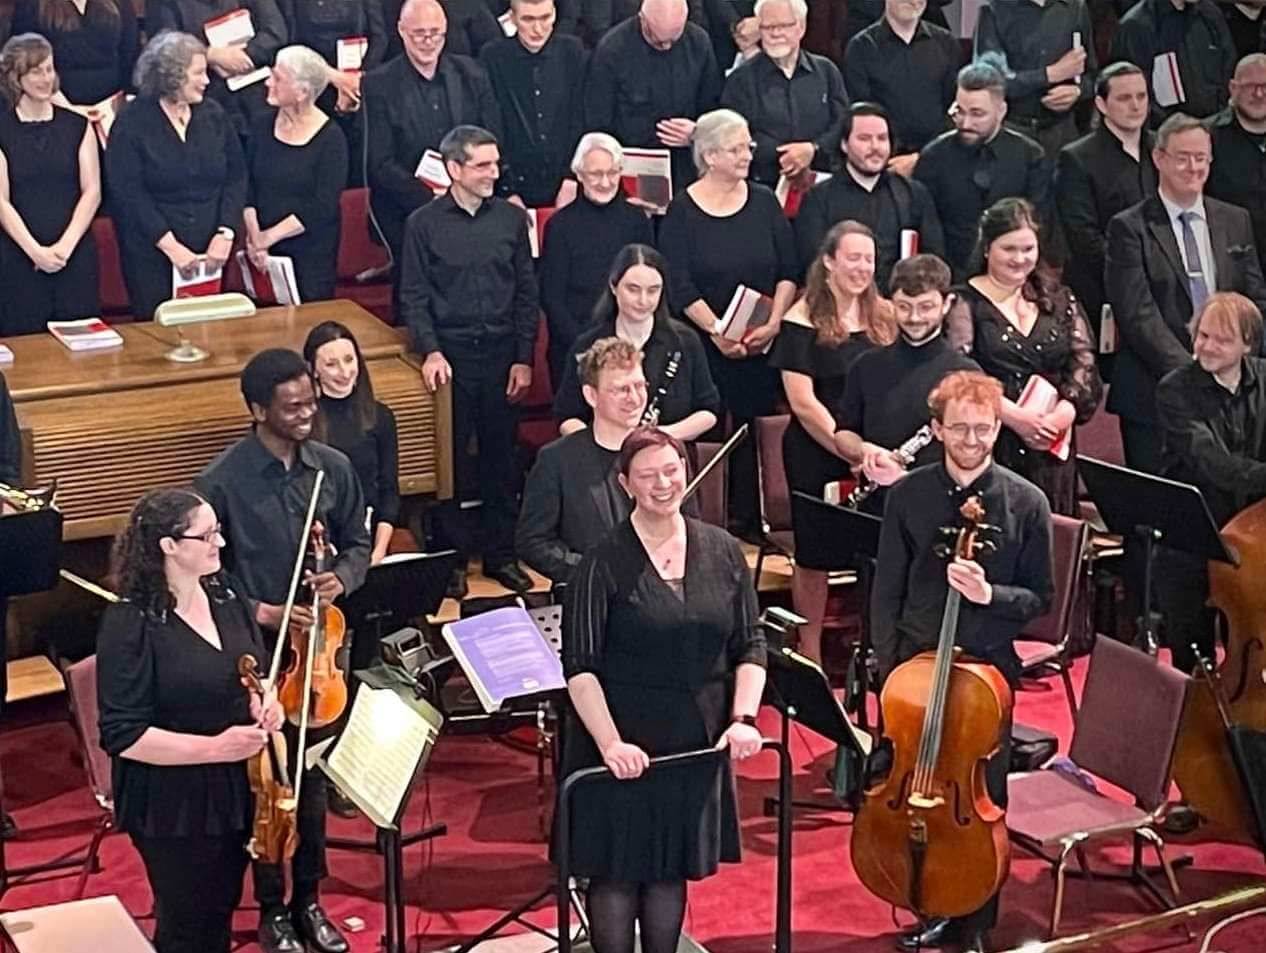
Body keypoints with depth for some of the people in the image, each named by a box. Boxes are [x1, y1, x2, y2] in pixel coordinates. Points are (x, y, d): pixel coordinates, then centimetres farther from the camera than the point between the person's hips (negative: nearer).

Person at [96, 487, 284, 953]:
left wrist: (265, 700, -8)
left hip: (237, 788, 7)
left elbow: (259, 670, 15)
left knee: (221, 914, 22)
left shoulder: (227, 593, 0)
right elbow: (122, 735, -22)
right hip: (174, 805, -7)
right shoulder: (129, 624, -21)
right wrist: (213, 747, -29)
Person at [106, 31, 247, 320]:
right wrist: (170, 246, -18)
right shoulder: (131, 123, -6)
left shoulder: (213, 115, 7)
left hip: (209, 252, 4)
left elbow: (236, 177, 6)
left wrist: (225, 233, -8)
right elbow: (128, 194, -12)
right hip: (153, 253, -3)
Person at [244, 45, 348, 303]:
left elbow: (322, 207, -15)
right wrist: (253, 234, -11)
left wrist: (268, 236, -15)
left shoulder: (331, 138, -10)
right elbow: (248, 185, 4)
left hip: (312, 255, -4)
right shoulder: (265, 126, 5)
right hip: (265, 252, 4)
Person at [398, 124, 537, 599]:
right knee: (449, 458, 3)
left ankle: (501, 552, 18)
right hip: (450, 355, -2)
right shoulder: (424, 224, -1)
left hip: (501, 354, 2)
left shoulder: (511, 218, 5)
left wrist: (523, 358, 2)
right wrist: (431, 351, -14)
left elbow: (526, 292, 7)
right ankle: (451, 556, 12)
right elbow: (413, 297, -2)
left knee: (501, 454, 8)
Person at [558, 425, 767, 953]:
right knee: (617, 871, 5)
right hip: (622, 749, -4)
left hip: (695, 745, 4)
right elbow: (580, 666, -12)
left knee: (671, 868, 14)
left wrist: (743, 717, -7)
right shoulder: (604, 563, -10)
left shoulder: (723, 552, 3)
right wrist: (609, 741, -23)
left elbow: (750, 646, 6)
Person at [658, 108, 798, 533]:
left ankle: (746, 520, 12)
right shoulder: (681, 211, -3)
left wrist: (774, 321, -8)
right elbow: (680, 286, -8)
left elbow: (789, 271, 6)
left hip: (761, 343, 3)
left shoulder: (764, 202, 7)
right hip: (704, 344, -3)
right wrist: (716, 331, -17)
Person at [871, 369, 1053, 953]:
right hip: (916, 663, 2)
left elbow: (1040, 598, -1)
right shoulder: (908, 495, -1)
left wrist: (989, 593, -20)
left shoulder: (1026, 503, -6)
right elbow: (887, 590, 5)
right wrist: (887, 667, -1)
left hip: (988, 668, -2)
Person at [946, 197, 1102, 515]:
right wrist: (1013, 415, -18)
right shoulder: (965, 304, 2)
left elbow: (1085, 366, 8)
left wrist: (1066, 411, -11)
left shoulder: (1060, 301, 15)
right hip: (989, 448, -4)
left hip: (1052, 449, 4)